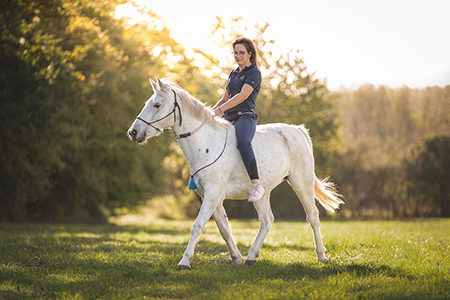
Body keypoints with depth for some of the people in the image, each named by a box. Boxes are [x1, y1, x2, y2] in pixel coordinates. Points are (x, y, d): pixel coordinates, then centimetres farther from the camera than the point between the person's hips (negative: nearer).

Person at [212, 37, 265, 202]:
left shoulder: (254, 73, -3)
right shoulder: (233, 73, 22)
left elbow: (243, 96, -17)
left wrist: (219, 110, -24)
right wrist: (210, 112, 8)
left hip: (245, 116, -9)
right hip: (228, 118, 9)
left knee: (242, 141, -38)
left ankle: (257, 184, -40)